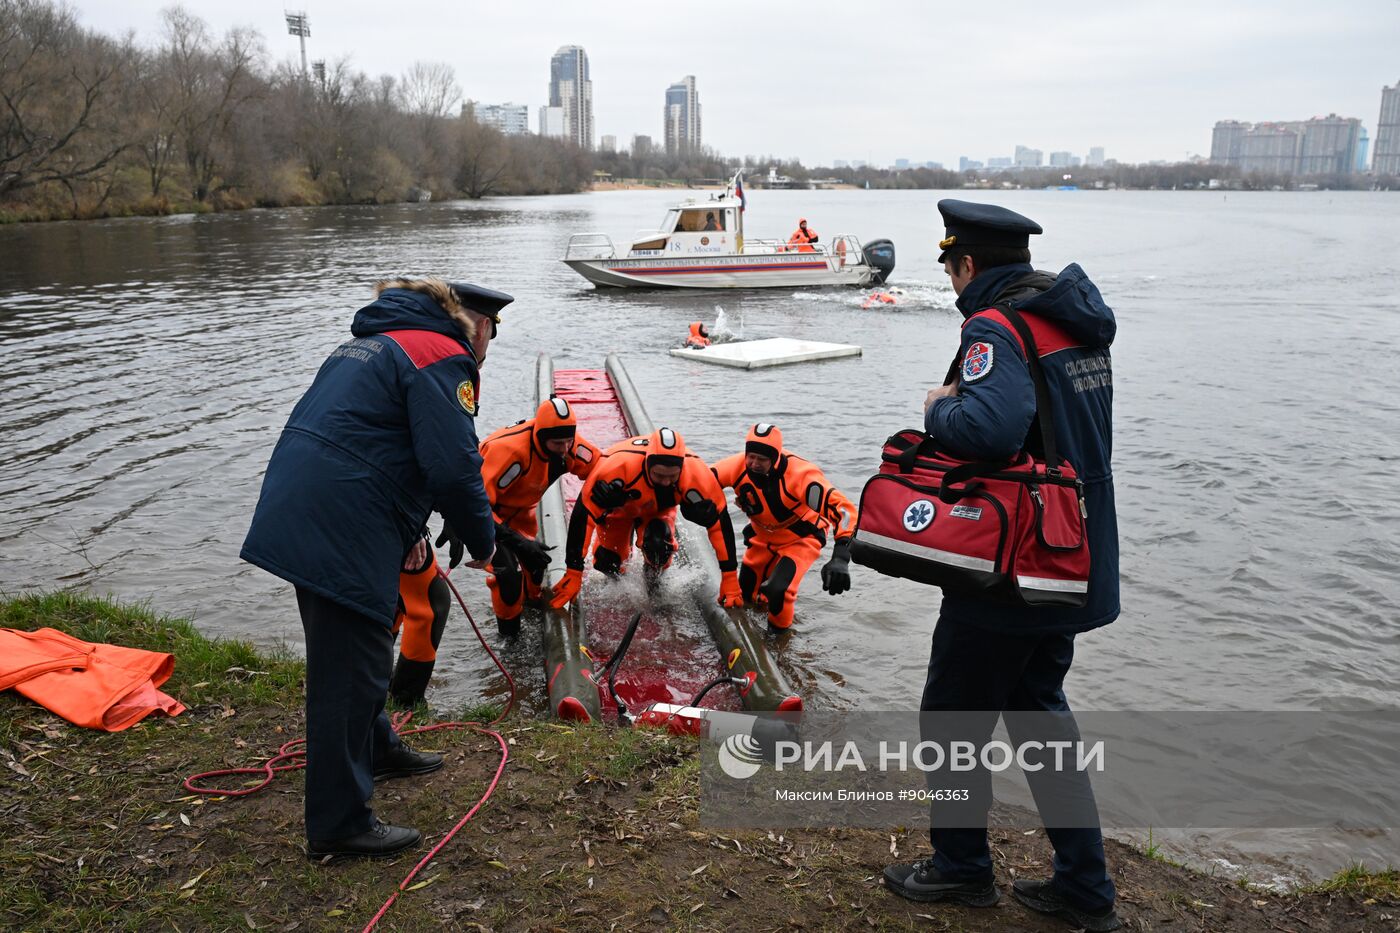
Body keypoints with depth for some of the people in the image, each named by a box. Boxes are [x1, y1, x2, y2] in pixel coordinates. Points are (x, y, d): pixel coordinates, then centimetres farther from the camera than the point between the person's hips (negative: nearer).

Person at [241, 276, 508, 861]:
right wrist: (482, 540, -1)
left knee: (355, 648, 26)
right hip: (342, 528, -10)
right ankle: (339, 823, 7)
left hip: (297, 513, 10)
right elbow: (453, 466, -18)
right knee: (350, 668, -2)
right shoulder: (443, 358, -8)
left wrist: (406, 528, 21)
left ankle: (374, 749, 46)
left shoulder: (372, 344, 24)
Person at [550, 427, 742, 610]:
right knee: (608, 563, -1)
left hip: (658, 507, 0)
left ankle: (652, 583, 7)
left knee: (659, 543, -27)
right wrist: (573, 575, -35)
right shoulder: (618, 465, -46)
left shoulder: (696, 473, -40)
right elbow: (584, 515, -39)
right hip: (618, 505, 0)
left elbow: (719, 522, -29)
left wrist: (729, 578, -27)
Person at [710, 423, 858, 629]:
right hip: (763, 537, 5)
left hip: (801, 540, -5)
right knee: (745, 592, 12)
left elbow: (842, 508, -41)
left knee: (777, 591, -25)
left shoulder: (801, 475, -37)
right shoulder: (738, 466, -23)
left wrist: (840, 558, -50)